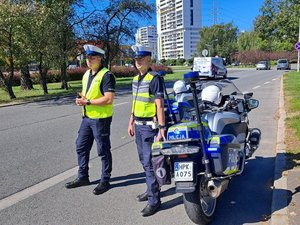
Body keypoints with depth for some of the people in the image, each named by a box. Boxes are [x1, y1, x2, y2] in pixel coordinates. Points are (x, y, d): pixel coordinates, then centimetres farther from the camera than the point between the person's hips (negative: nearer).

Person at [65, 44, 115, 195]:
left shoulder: (106, 75, -15)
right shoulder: (87, 74, 13)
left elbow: (109, 99, -24)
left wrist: (87, 102, -20)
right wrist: (81, 99, 2)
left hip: (101, 119, -9)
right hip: (87, 118, 9)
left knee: (103, 151, 4)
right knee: (81, 147, 15)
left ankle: (105, 181, 19)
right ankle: (83, 177, 31)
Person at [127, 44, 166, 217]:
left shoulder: (155, 78, -13)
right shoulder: (136, 79, 13)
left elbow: (160, 105, -17)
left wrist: (161, 129, -21)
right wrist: (131, 122, 19)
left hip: (150, 126, -8)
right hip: (138, 125, 9)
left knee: (149, 163, -5)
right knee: (144, 161, 17)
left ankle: (154, 200, 4)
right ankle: (152, 190, 32)